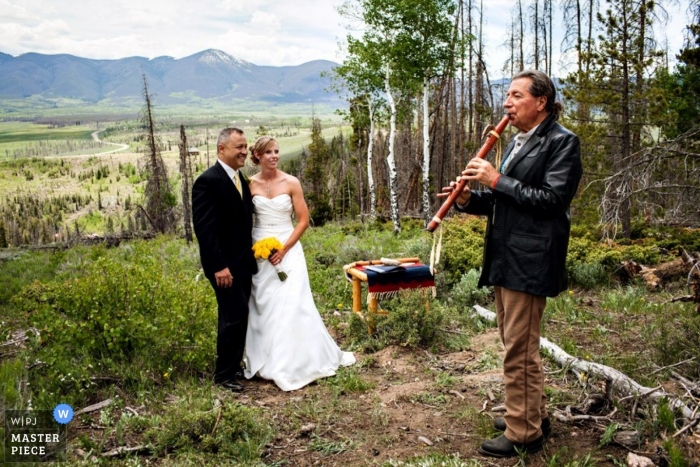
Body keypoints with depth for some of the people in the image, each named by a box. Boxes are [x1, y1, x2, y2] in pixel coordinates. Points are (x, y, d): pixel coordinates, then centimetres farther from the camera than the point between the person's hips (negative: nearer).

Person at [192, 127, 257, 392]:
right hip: (225, 266, -8)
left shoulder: (241, 179, 11)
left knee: (238, 317, 15)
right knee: (234, 317, -5)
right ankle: (224, 374, 11)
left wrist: (252, 256, 11)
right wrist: (219, 266, -22)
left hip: (243, 263, 8)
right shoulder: (208, 181, -16)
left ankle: (234, 366, 28)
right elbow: (204, 228, -20)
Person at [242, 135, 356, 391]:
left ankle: (296, 363, 8)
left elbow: (303, 220, -4)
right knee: (261, 306, 7)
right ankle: (264, 361, 21)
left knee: (291, 305, -5)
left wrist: (283, 249, -11)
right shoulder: (251, 184, 2)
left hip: (287, 250, -2)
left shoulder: (291, 183, -4)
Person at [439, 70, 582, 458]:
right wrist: (469, 199, 0)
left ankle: (523, 434, 14)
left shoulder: (561, 142, -9)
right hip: (505, 258, 9)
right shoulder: (517, 142, 18)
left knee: (520, 349, -1)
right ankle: (534, 415, 35)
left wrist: (497, 180, -17)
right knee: (518, 345, 19)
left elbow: (552, 199, -18)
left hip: (529, 261, -9)